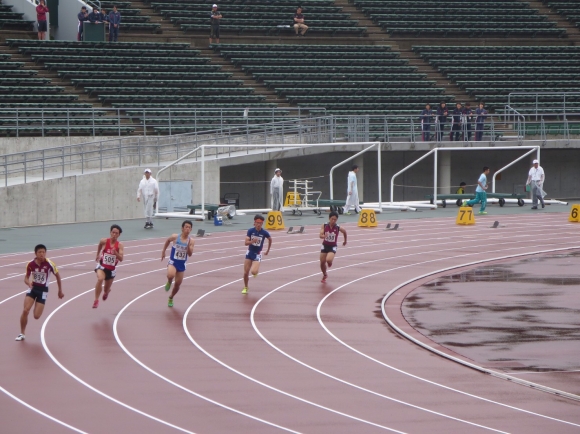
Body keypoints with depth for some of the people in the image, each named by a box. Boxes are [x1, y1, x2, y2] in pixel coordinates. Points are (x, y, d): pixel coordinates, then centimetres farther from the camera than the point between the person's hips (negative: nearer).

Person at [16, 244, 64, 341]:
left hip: (43, 290, -1)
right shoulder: (31, 264, -11)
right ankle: (22, 333, 2)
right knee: (25, 310, -16)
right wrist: (28, 282, -22)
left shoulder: (49, 264, -17)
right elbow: (26, 277, 3)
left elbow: (57, 276, -1)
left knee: (36, 316, -6)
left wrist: (60, 291, 6)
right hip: (33, 288, 1)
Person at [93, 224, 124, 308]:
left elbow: (121, 259, -22)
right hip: (102, 266, -1)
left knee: (106, 290, 16)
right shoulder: (104, 241, -13)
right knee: (100, 279, -34)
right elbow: (99, 246, 12)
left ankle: (106, 292, 57)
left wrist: (115, 252, -38)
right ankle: (96, 300, -24)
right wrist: (98, 255, 19)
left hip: (111, 269, 1)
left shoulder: (119, 245, -15)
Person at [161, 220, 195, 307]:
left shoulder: (191, 241, -9)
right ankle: (169, 283, 4)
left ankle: (171, 298, 39)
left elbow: (190, 254, -16)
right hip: (173, 262, -3)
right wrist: (163, 251, 12)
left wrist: (189, 245, -31)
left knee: (178, 284, 11)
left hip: (182, 264, 3)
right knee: (170, 275, -34)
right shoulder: (175, 237, -12)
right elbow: (167, 240, 10)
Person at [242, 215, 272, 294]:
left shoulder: (264, 233, -12)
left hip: (257, 254, -2)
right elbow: (246, 242, -14)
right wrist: (252, 241, -34)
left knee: (253, 272, -21)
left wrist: (268, 250, 15)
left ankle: (256, 270, 18)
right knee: (246, 273, 3)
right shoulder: (250, 231, -10)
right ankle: (245, 288, 28)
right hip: (249, 253, 2)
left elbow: (270, 239, 10)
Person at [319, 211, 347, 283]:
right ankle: (324, 275, 34)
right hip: (325, 246, 2)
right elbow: (320, 235, -22)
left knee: (328, 260, -25)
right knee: (322, 263, 4)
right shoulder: (324, 226, -13)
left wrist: (345, 241, 22)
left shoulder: (338, 228, -14)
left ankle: (329, 263, 16)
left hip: (333, 247, -2)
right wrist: (323, 236, -46)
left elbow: (344, 232, 7)